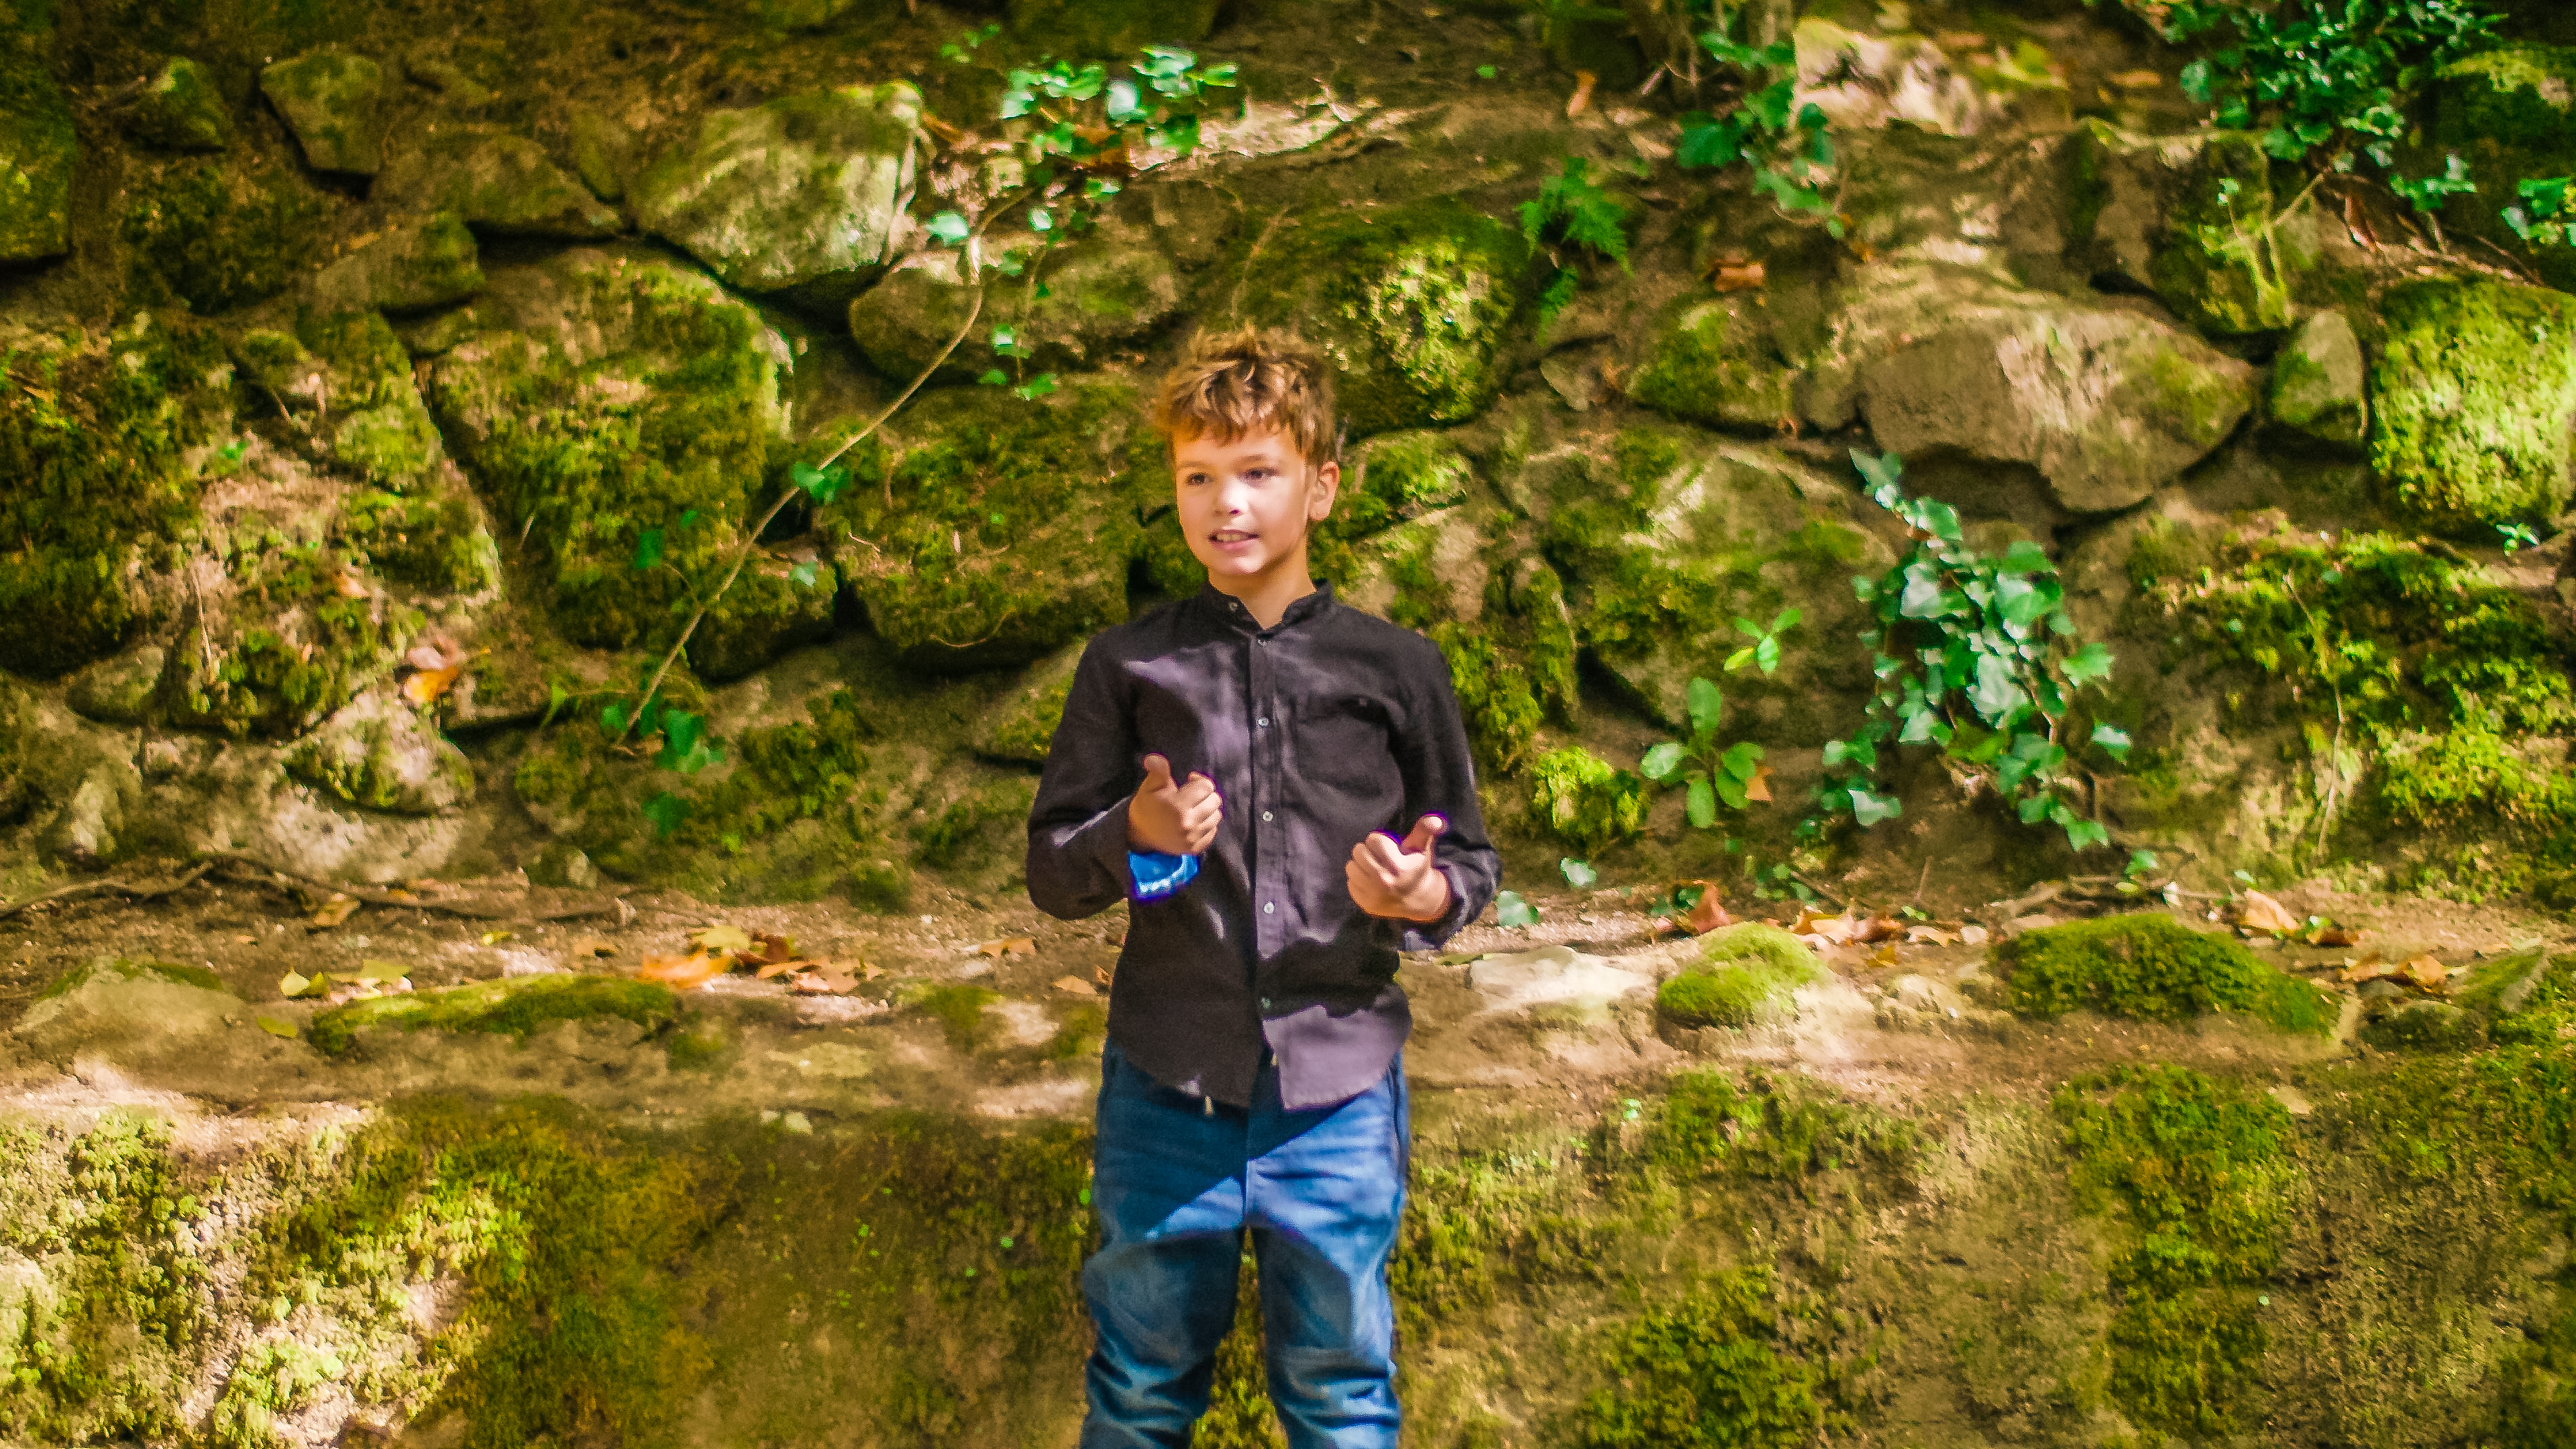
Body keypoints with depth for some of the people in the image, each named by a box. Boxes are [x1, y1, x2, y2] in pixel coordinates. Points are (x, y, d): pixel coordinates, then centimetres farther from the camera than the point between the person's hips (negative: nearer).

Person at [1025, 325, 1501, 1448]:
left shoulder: (1395, 671, 2)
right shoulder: (1130, 668, 3)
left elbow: (1470, 865, 9)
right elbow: (1050, 874, 6)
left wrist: (1422, 895, -13)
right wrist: (1134, 837, -14)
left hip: (1339, 1091, 0)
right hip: (1169, 1089, 0)